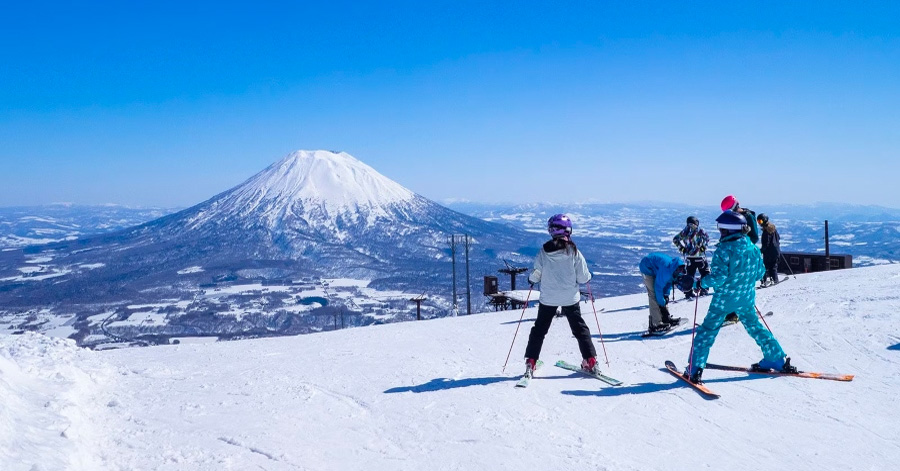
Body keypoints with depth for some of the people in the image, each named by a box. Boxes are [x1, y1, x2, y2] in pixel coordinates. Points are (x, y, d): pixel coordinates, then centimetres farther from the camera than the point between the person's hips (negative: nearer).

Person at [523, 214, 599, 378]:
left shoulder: (543, 252, -10)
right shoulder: (573, 252, -13)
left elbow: (535, 276, -4)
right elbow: (583, 278, -8)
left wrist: (531, 279, 18)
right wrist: (587, 277, 14)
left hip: (548, 298, 1)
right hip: (570, 298, 0)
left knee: (539, 329, 13)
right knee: (580, 328, 16)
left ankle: (530, 363, 9)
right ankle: (591, 361, 16)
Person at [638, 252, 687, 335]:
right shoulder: (666, 270, -37)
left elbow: (669, 281, 5)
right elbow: (659, 287, -28)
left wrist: (666, 295, -3)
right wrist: (662, 304, -19)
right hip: (647, 268, -9)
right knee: (654, 295, -15)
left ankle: (666, 318, 21)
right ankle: (655, 324, -16)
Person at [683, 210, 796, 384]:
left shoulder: (724, 250, -19)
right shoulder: (753, 248, 1)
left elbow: (719, 276, -23)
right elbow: (760, 272, 10)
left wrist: (703, 282, -8)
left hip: (724, 299, -6)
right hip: (746, 299, 6)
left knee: (707, 331, 1)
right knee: (755, 326, 24)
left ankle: (695, 368, -2)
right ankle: (777, 359, 32)